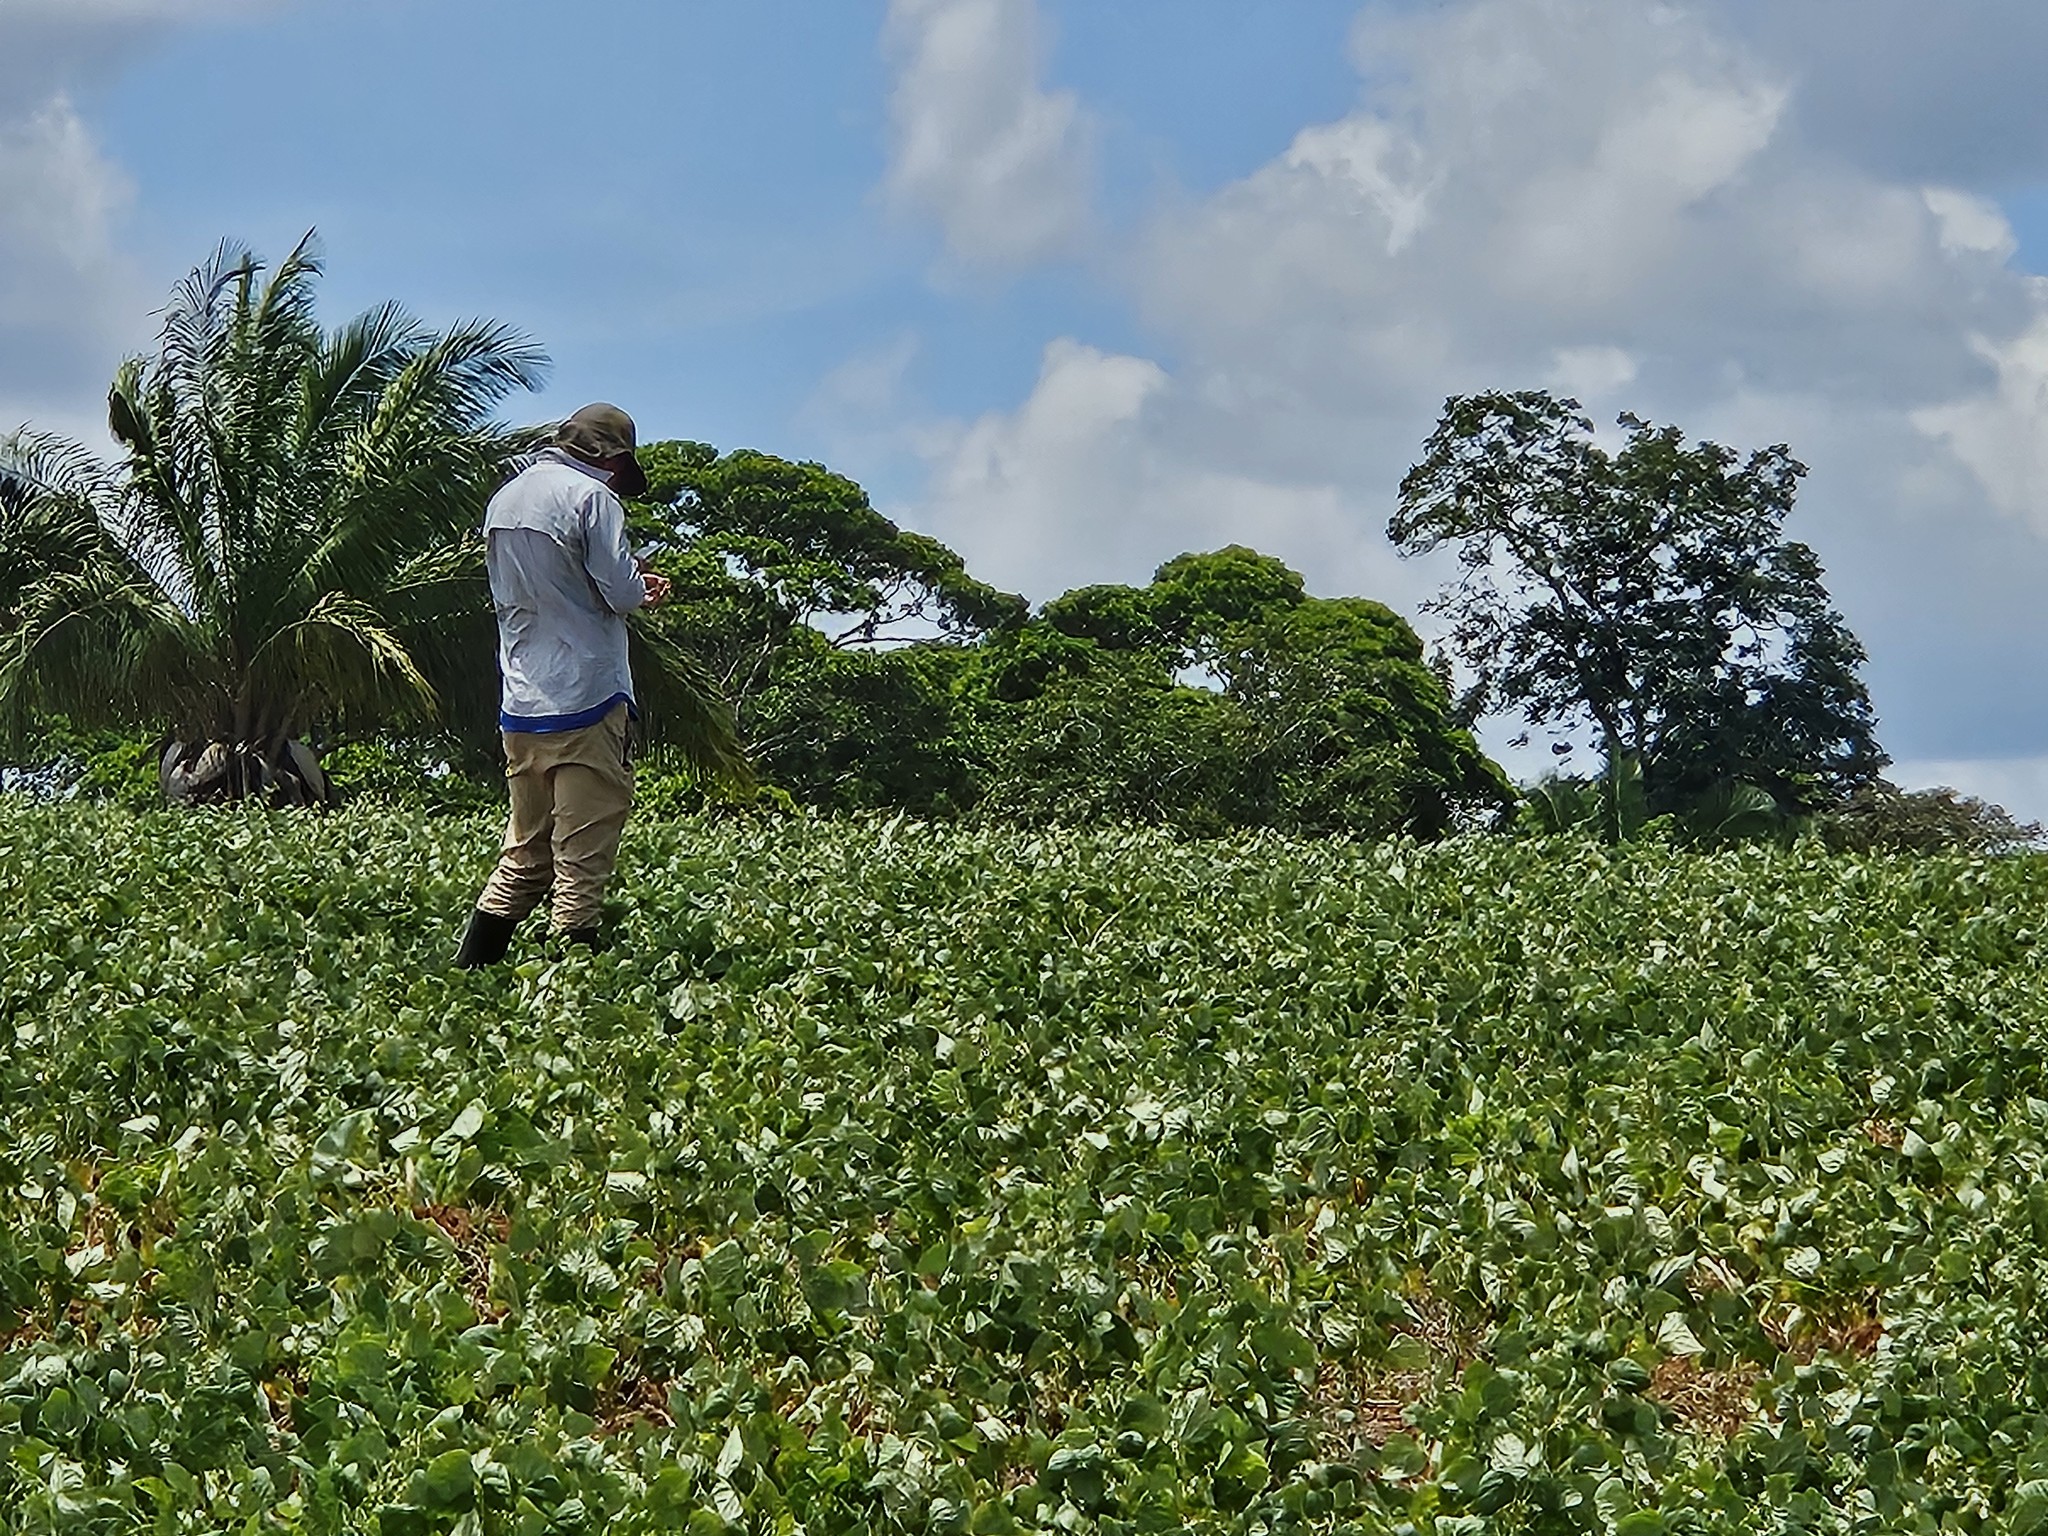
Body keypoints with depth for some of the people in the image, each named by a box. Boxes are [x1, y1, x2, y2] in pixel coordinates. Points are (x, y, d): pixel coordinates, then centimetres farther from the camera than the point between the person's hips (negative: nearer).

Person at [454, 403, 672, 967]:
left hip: (519, 707, 7)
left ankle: (466, 976, 12)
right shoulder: (591, 497, -10)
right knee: (582, 861, -3)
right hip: (584, 700, -7)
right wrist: (641, 586, 11)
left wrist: (632, 586, 23)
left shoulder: (504, 500, 15)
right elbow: (622, 593, -13)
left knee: (524, 854, 15)